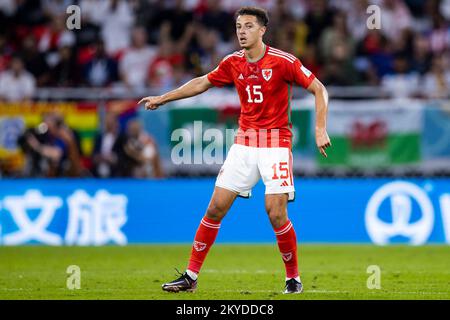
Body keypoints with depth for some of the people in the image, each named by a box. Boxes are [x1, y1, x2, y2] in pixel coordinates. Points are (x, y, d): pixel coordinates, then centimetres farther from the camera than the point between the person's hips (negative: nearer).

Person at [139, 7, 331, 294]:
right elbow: (202, 83, 20)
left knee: (277, 214, -12)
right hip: (244, 142, 5)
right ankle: (191, 276, 7)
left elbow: (319, 89, -8)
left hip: (276, 144, -5)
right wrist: (162, 99, 22)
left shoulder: (283, 61, -11)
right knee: (215, 208, 0)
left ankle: (293, 278, 8)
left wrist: (320, 130, -18)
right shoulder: (233, 63, 4)